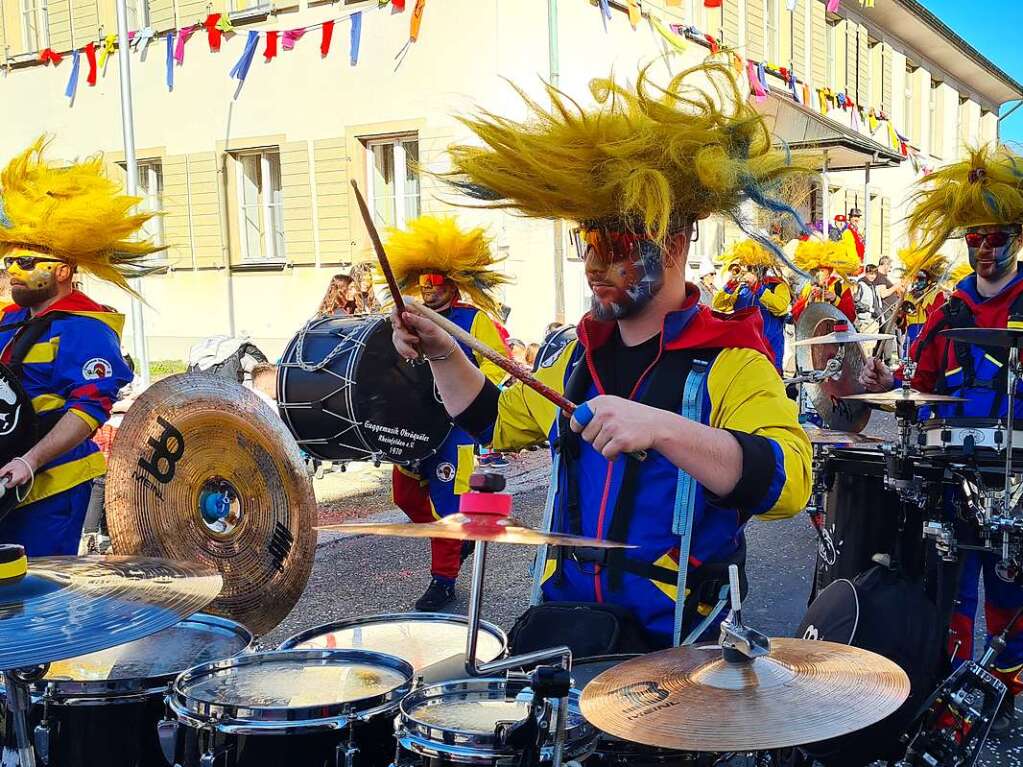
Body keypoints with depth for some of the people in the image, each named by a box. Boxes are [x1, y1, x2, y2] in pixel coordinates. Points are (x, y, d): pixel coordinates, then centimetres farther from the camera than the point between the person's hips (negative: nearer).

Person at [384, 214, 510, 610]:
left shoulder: (473, 320, -7)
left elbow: (498, 368, -10)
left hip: (456, 425, -7)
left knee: (446, 501, -4)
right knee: (405, 495, 12)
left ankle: (443, 580, 9)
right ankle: (458, 540, 33)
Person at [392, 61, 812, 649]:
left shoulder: (728, 361, -11)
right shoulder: (583, 354, 10)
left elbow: (786, 482, -28)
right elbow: (497, 422, 25)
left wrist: (662, 427, -40)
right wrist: (444, 355, 9)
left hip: (671, 638, -5)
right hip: (564, 611, 6)